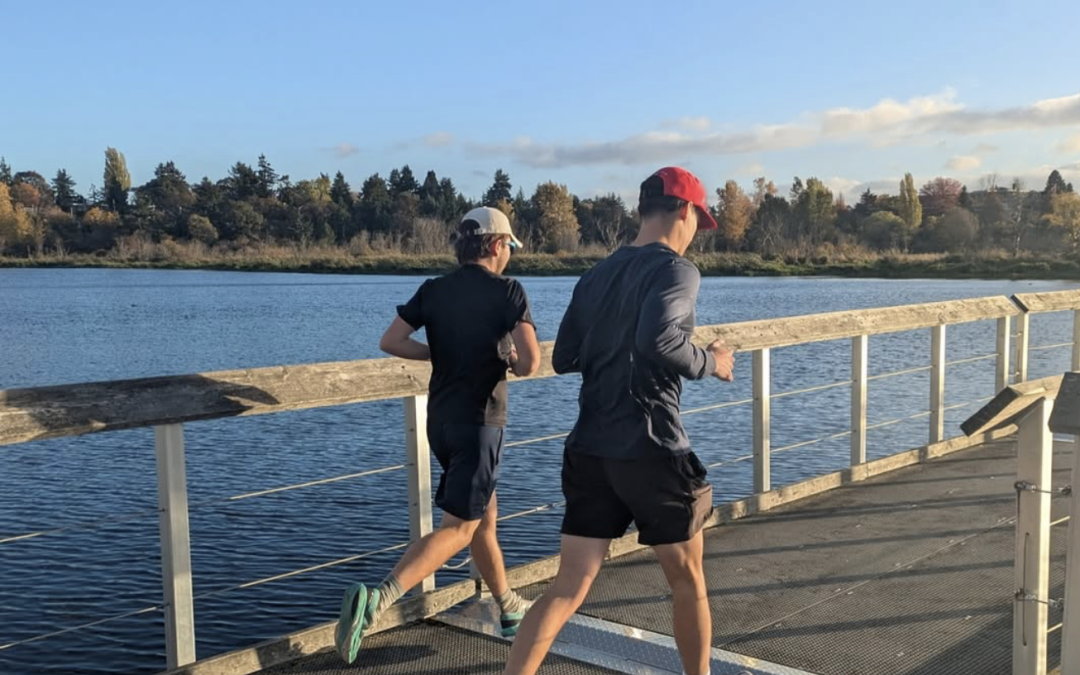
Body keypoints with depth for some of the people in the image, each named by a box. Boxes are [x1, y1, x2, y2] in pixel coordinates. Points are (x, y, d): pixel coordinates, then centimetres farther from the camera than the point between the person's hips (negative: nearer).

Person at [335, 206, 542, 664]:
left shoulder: (434, 290, 4)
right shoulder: (508, 292, -9)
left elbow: (390, 342, -2)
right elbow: (530, 363, -18)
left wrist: (443, 353, 10)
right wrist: (510, 361, 4)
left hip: (440, 420, 7)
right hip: (479, 421, -7)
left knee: (485, 517, 20)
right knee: (458, 529, -6)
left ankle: (509, 609, 34)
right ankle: (377, 599, -23)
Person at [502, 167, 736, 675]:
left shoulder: (597, 275, 13)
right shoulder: (675, 269, -9)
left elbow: (563, 359, 13)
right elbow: (658, 339, -27)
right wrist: (710, 362, -9)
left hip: (589, 449, 6)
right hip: (652, 451, -6)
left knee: (568, 589, 5)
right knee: (688, 579, 17)